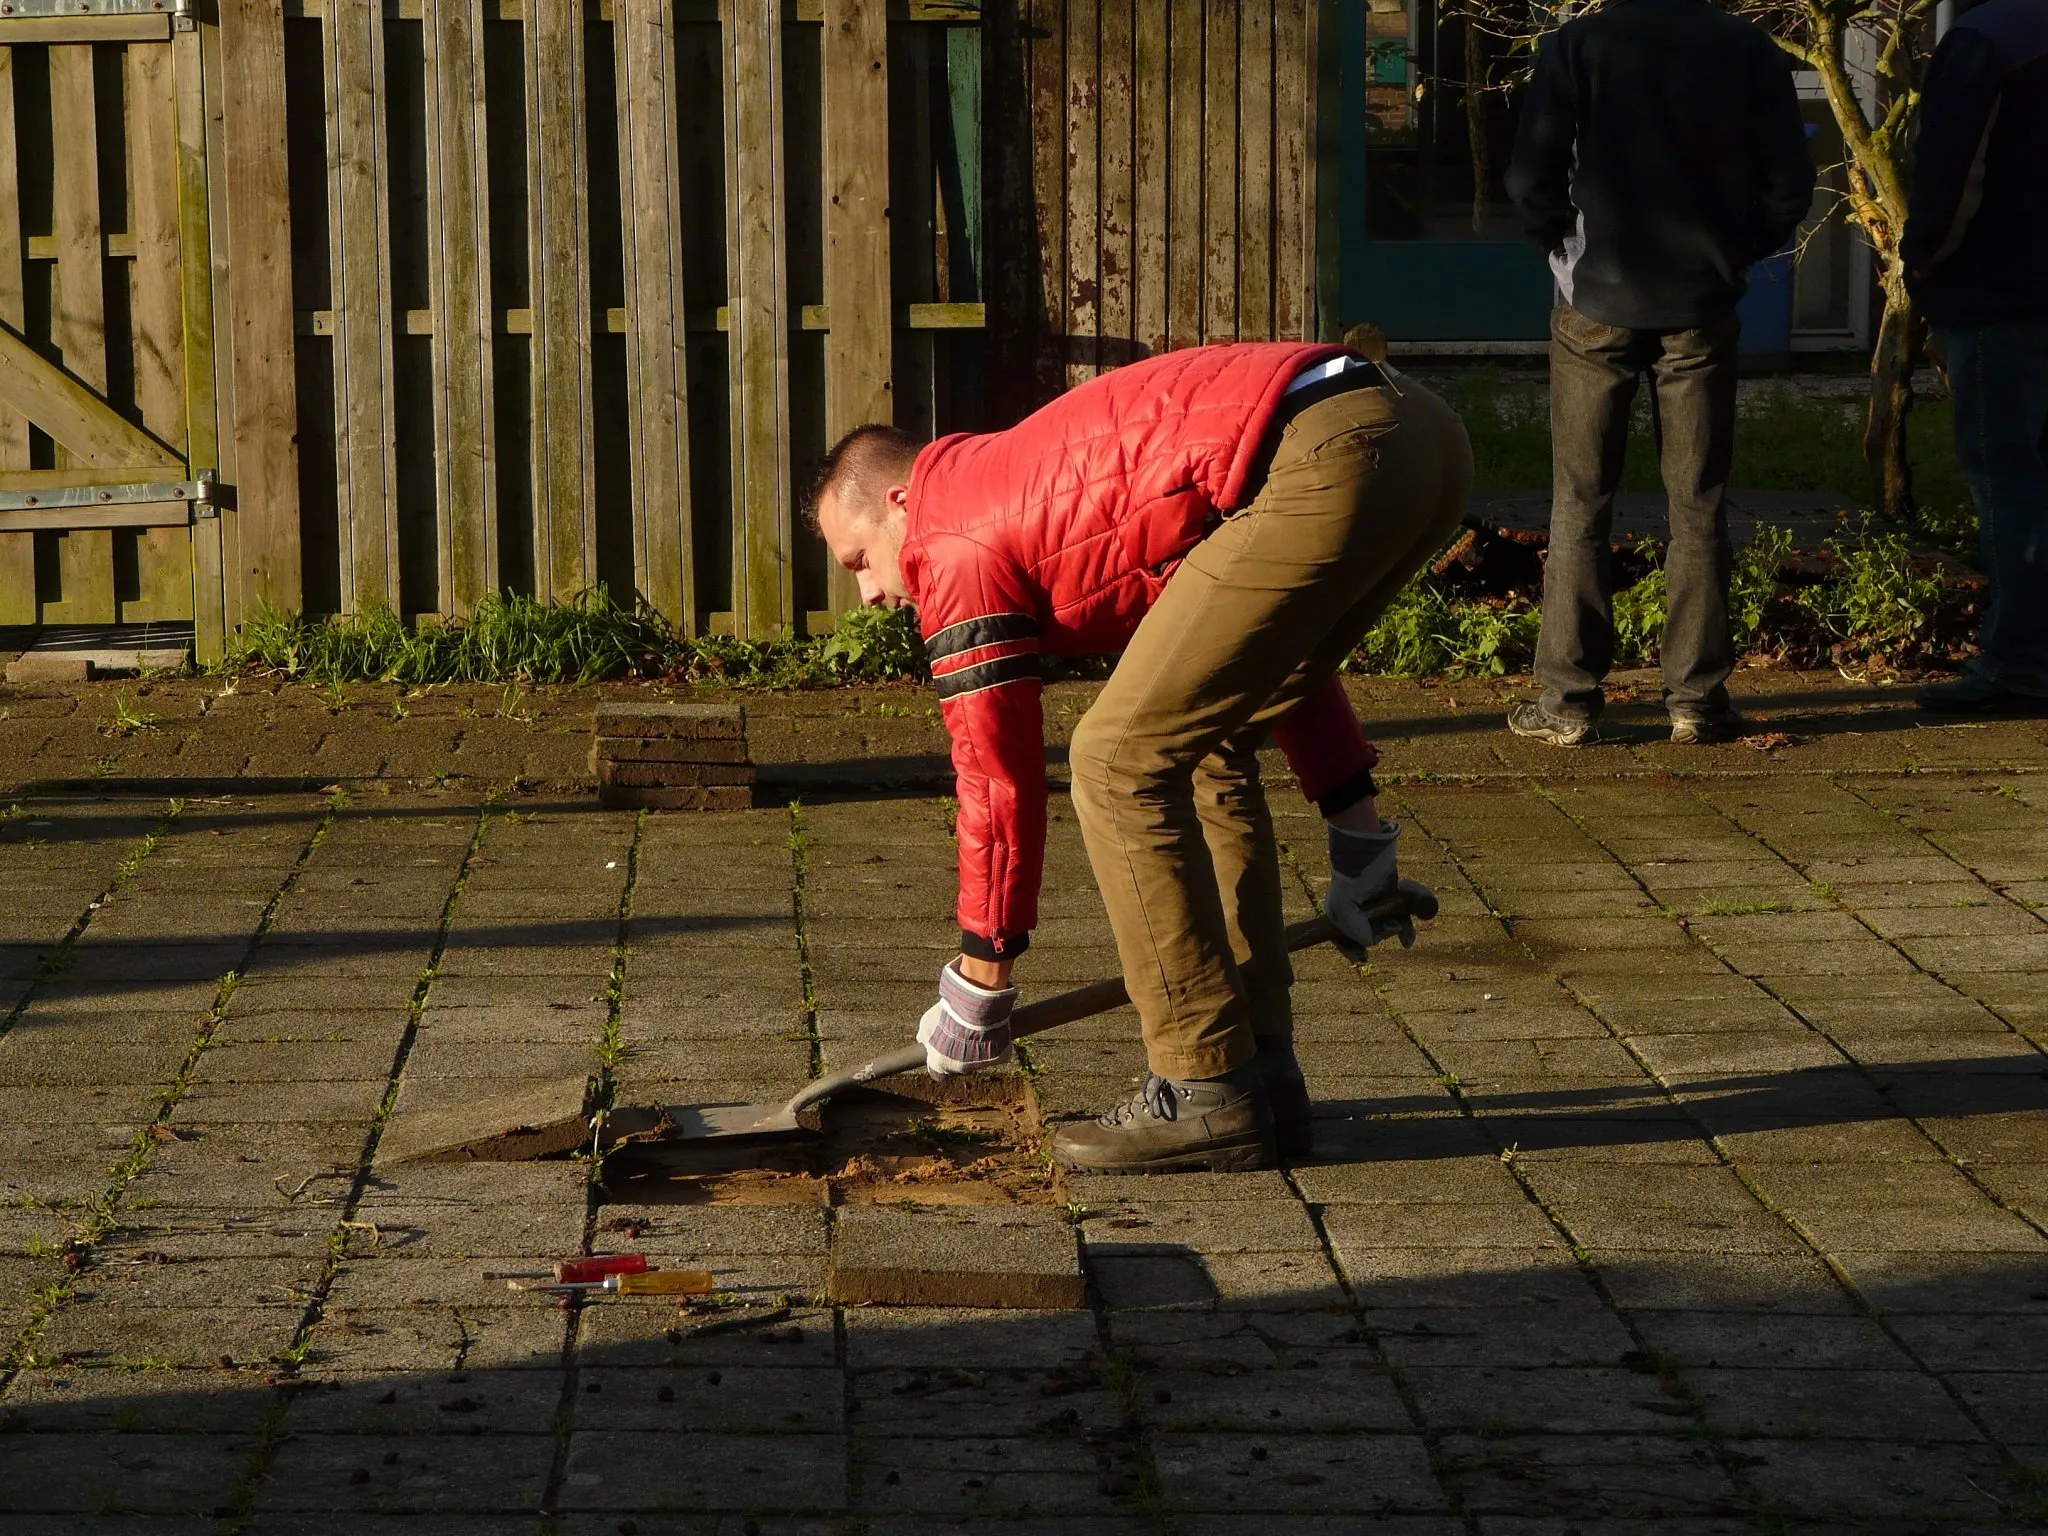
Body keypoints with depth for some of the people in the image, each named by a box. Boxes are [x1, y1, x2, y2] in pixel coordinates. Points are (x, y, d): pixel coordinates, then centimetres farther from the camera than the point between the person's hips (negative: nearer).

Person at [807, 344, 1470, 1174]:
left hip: (1326, 464, -10)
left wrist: (977, 987, 21)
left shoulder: (957, 546, 8)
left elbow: (998, 778, 10)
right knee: (1209, 743, 21)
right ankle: (1260, 1071, 23)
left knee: (1121, 759, -1)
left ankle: (1208, 1096, 2)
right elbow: (1270, 645, 35)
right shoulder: (1031, 474, 33)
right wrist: (1357, 826, 38)